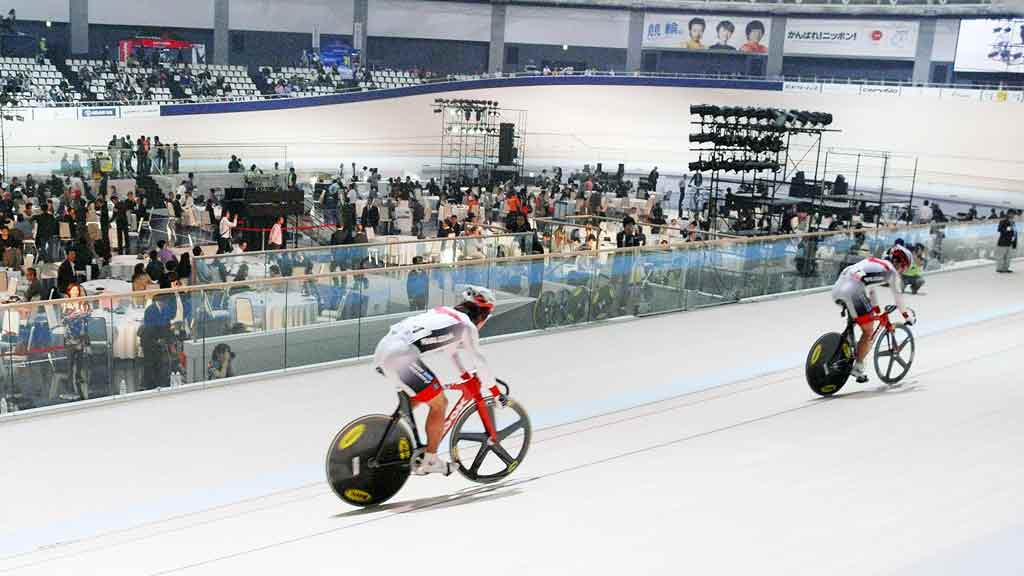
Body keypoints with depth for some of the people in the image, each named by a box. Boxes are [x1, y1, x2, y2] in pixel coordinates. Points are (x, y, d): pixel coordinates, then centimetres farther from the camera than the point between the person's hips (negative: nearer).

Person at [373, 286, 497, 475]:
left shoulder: (445, 313, 25)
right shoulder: (467, 326, 2)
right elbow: (479, 362, 6)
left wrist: (466, 375, 47)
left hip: (383, 350, 9)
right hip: (401, 358, -9)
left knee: (415, 399, 28)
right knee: (439, 403, 5)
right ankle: (430, 461, 11)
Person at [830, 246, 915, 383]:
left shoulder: (873, 261, 32)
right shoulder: (892, 271, 12)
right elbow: (898, 298, 19)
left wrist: (877, 311, 52)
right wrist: (908, 316, 35)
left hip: (836, 290, 8)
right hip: (854, 293, -7)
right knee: (868, 332, 8)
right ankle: (858, 368, 10)